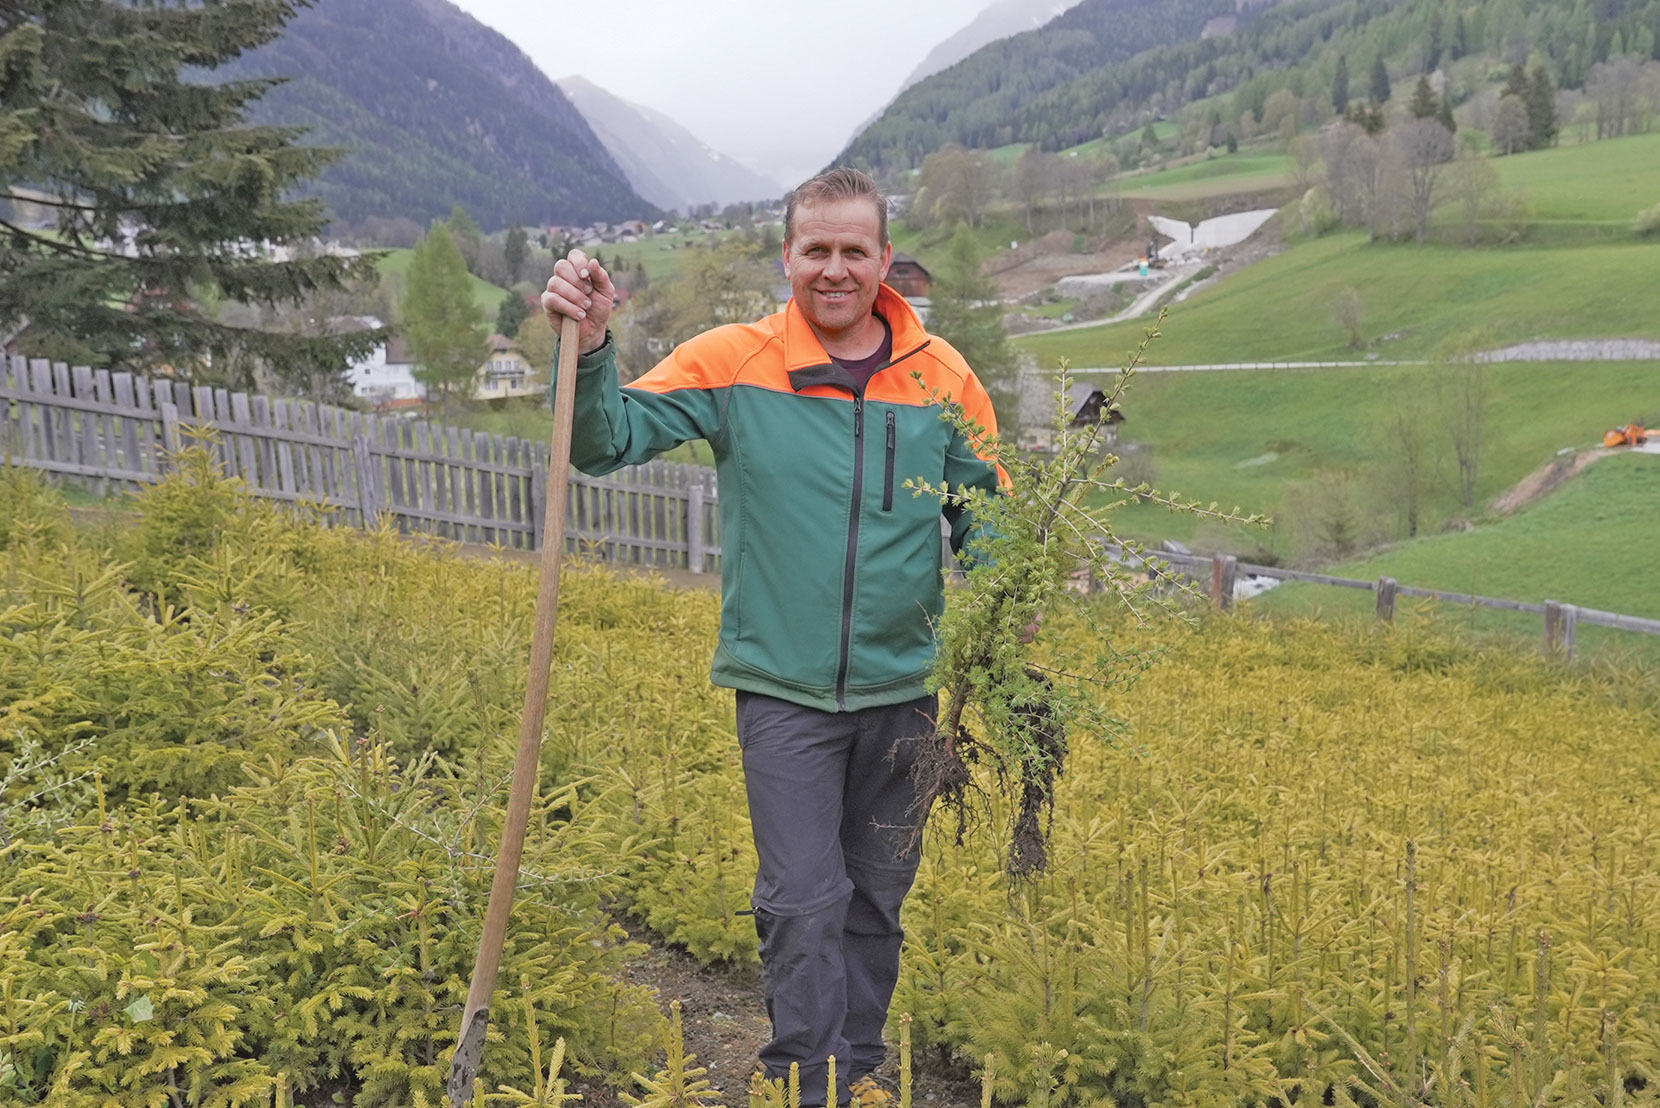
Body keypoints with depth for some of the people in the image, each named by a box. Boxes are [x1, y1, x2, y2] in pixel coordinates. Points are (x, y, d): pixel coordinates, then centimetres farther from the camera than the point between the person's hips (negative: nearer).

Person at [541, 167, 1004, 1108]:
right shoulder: (733, 363, -6)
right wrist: (590, 344, -26)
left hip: (902, 690, 3)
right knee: (803, 900, -1)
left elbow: (985, 518, 8)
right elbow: (607, 444, -9)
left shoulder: (943, 377, 0)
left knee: (879, 896, 18)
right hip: (784, 688, -3)